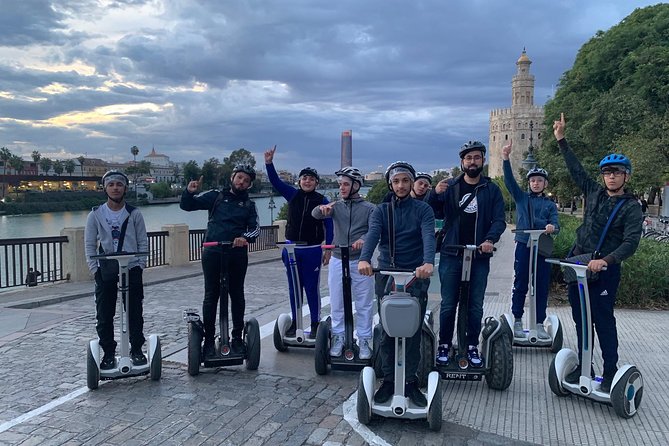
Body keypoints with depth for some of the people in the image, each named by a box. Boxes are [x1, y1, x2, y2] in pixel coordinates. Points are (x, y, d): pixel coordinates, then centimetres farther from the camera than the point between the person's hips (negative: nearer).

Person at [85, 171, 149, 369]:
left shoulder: (134, 214, 1)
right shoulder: (95, 215, 2)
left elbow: (143, 242, 3)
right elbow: (90, 245, 4)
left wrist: (140, 265, -6)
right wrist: (94, 269, -5)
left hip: (132, 269, -1)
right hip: (105, 271, 1)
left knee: (135, 313, 5)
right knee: (104, 316, 4)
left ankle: (136, 350, 19)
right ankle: (108, 353, 17)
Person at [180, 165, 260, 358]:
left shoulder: (249, 205, 13)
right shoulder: (216, 196, 9)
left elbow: (255, 228, 1)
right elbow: (187, 205, 6)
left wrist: (246, 237, -21)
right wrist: (189, 192, -15)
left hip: (237, 254, 2)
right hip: (213, 253, -1)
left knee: (237, 295, 8)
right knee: (211, 296, 2)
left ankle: (237, 338, 20)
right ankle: (209, 340, 11)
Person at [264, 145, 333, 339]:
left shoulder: (322, 201, -3)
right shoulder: (293, 195, 5)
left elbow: (329, 226, -3)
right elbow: (275, 181, 0)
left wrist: (328, 249, -8)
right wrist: (269, 163, -14)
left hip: (312, 250, -3)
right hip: (292, 248, 4)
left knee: (312, 288, 2)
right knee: (294, 288, 11)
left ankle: (315, 324, 14)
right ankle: (294, 323, 23)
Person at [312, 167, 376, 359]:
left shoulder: (369, 208, 0)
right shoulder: (336, 206, 7)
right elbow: (316, 215, -9)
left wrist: (363, 239, -35)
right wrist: (322, 209, -33)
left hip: (360, 261, -2)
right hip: (337, 261, 2)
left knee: (364, 304, 5)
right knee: (336, 304, 9)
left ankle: (364, 340, 17)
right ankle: (338, 338, 22)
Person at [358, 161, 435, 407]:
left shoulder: (423, 209, 2)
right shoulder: (381, 210, 6)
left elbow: (428, 236, -17)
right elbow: (372, 235, -13)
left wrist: (428, 262, -38)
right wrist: (364, 259, -34)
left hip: (416, 276, -1)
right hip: (387, 275, 1)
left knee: (413, 331, 3)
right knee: (388, 331, 5)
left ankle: (411, 382, 14)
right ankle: (388, 380, 16)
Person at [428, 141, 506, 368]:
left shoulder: (492, 190, 6)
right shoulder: (450, 187, 6)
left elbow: (499, 220, 0)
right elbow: (434, 213, 2)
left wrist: (490, 240, -19)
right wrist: (435, 194, -18)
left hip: (480, 256, 1)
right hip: (451, 255, 0)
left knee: (476, 305, 8)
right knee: (448, 304, 4)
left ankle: (472, 347, 18)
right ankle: (444, 346, 15)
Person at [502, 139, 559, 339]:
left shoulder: (550, 204, 11)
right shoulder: (521, 197, 9)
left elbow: (555, 224, -1)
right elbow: (509, 180, -5)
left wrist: (552, 228, -27)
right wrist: (505, 158, -18)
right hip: (523, 246, -1)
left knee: (542, 287, 4)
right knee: (520, 284, 2)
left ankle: (539, 324, 12)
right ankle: (517, 321, 12)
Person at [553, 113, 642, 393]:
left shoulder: (631, 207, -5)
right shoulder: (594, 193, 9)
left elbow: (631, 243, -15)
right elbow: (576, 169, 18)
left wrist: (604, 261, -28)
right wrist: (561, 140, 18)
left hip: (604, 270, -5)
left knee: (603, 321, -3)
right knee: (580, 318, 11)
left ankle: (610, 373, 7)